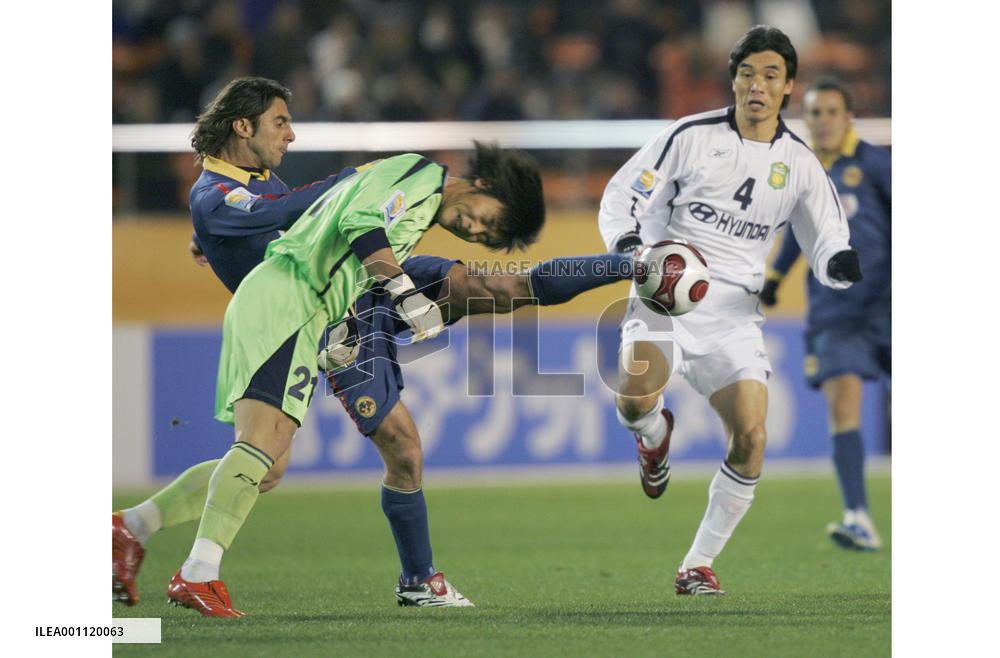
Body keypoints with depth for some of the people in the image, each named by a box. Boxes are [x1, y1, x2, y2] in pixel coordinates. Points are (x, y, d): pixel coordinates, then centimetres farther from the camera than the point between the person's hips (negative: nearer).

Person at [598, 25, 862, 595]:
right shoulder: (692, 136, 0)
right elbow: (622, 195, 2)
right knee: (635, 397, -30)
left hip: (734, 313, 2)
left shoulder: (801, 165, 7)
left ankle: (698, 564, 3)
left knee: (751, 438, -14)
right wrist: (628, 244, -20)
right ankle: (656, 432, 11)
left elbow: (830, 253, 8)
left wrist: (842, 263, -17)